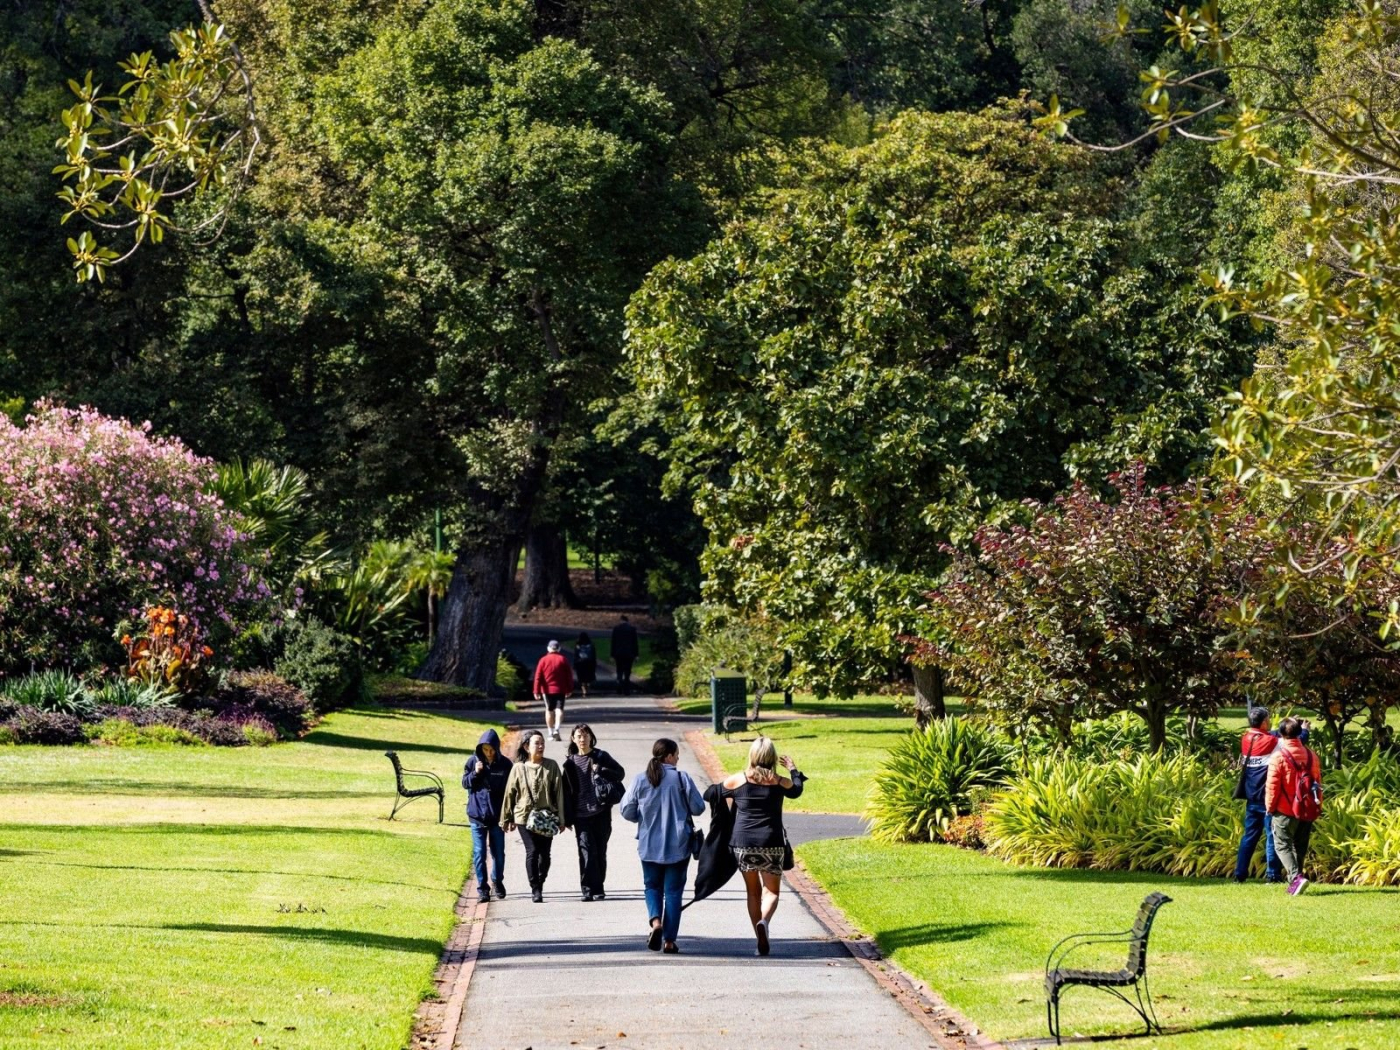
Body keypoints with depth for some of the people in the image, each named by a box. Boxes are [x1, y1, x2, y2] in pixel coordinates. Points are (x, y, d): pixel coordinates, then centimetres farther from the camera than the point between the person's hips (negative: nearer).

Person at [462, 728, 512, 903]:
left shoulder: (505, 764, -3)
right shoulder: (473, 761, -3)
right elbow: (464, 783, 3)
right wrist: (475, 773, -17)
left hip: (497, 816, 0)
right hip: (477, 816, 0)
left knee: (498, 852, 10)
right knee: (479, 853, -1)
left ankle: (497, 882, 32)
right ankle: (482, 889, 5)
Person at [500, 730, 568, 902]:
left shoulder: (552, 766, 2)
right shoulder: (518, 768, 1)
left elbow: (559, 793, 2)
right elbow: (510, 794, 7)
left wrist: (561, 819, 0)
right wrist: (507, 819, 8)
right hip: (525, 817, -1)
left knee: (544, 853, 5)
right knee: (532, 851, -11)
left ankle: (540, 885, 24)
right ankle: (535, 889, -6)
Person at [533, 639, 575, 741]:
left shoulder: (543, 660, -3)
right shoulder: (563, 659, -1)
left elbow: (538, 677, -5)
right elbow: (569, 675, 1)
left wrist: (537, 691, -3)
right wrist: (569, 689, 10)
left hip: (547, 690, 0)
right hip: (560, 689, 0)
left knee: (549, 710, 12)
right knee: (559, 709, -1)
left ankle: (551, 733, 14)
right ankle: (556, 729, -23)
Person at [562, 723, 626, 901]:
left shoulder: (601, 756, 4)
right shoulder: (571, 762, 7)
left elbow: (620, 773, 4)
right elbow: (567, 791, 8)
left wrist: (601, 771, -14)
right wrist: (567, 818, 5)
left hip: (601, 812, 0)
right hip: (581, 814, 0)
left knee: (600, 851, 5)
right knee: (587, 851, -10)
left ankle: (597, 888, 14)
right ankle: (589, 889, -8)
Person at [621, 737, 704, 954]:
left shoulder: (640, 780, -4)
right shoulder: (682, 779, -10)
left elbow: (627, 812, -1)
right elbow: (698, 808, -6)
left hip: (649, 845, 2)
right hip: (677, 846, -1)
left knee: (652, 886, 18)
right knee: (673, 890, 8)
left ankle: (655, 921, -10)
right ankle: (669, 940, 6)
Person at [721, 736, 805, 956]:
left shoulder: (737, 780, -4)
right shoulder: (780, 783, -2)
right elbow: (797, 789, 20)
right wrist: (793, 770, 39)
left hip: (742, 843, 1)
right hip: (770, 844, -1)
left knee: (753, 891, 14)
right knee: (771, 891, 5)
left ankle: (760, 939, 11)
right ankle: (764, 921, -26)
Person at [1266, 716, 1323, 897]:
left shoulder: (1279, 756, -13)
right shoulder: (1311, 755, 4)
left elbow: (1272, 785, -12)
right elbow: (1317, 782, 11)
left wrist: (1270, 806, 1)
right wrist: (1318, 806, 19)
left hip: (1285, 810, -5)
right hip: (1307, 810, 5)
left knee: (1283, 844, 0)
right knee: (1300, 846, 16)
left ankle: (1296, 877, -20)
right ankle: (1294, 883, 21)